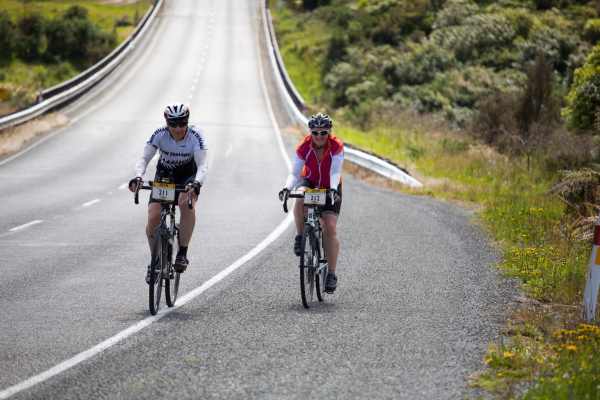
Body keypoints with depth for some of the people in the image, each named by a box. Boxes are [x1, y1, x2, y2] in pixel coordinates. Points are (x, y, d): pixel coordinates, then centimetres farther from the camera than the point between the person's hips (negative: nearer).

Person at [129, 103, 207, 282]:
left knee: (186, 202, -35)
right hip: (164, 176, 2)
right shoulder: (159, 135, -22)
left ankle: (182, 253, -24)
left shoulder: (195, 136, -26)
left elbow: (202, 165, -35)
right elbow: (144, 159, -28)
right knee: (153, 217, -17)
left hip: (188, 177, -2)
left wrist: (196, 183, -55)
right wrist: (138, 177, -49)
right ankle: (154, 259, 6)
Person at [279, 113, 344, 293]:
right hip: (310, 183, 1)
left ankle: (332, 274, -9)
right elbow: (295, 173, -20)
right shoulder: (304, 147, -18)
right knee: (300, 199, -36)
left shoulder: (336, 146, -22)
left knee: (330, 228, -14)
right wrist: (287, 187, -40)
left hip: (330, 188, -1)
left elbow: (335, 172, -32)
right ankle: (300, 236, -15)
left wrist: (333, 190, -50)